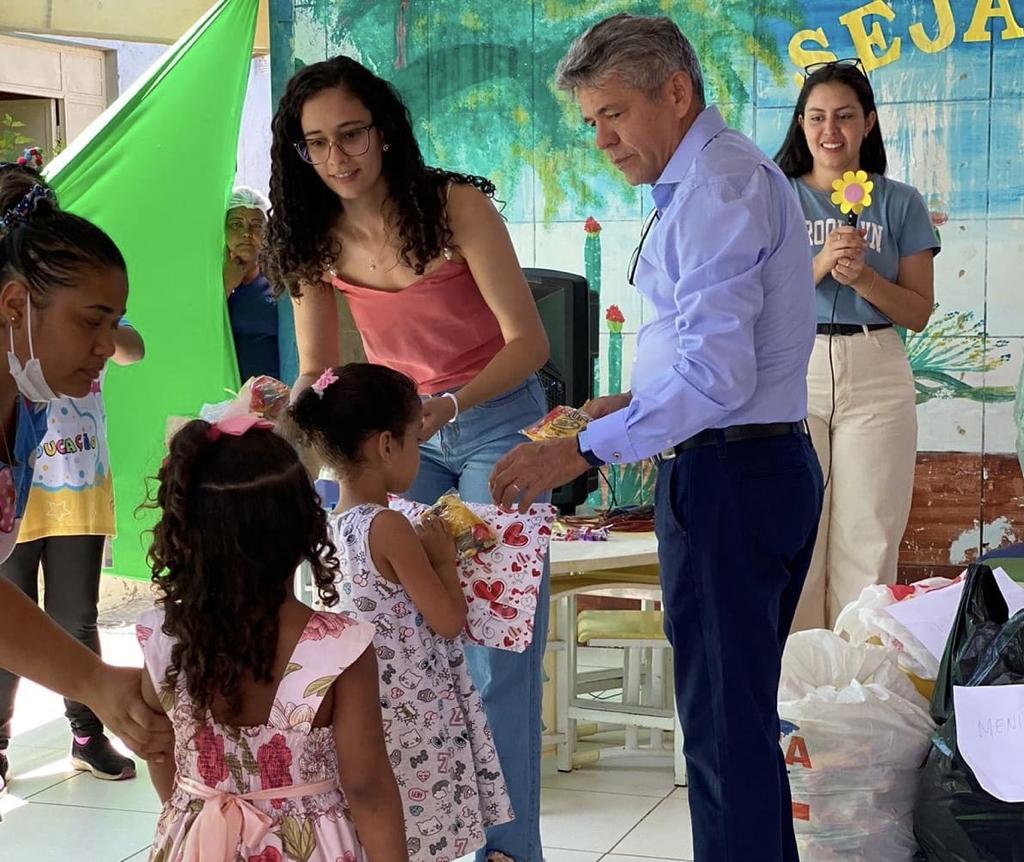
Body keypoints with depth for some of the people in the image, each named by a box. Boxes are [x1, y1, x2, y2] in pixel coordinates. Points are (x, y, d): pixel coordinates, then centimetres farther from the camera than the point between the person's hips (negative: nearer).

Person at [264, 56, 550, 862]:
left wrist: (448, 407, -37)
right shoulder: (316, 239, -7)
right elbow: (317, 372, 0)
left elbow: (528, 342, -21)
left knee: (496, 648, -6)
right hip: (398, 431, 4)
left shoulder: (455, 205, -20)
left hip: (494, 419, -4)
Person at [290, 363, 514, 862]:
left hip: (368, 705, 9)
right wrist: (444, 558, -2)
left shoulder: (335, 524, 6)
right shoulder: (389, 527, -19)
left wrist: (423, 550, 10)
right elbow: (449, 621, -14)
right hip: (416, 712, -9)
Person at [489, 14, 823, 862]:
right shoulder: (736, 175, 16)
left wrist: (582, 450, -23)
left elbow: (717, 375, -24)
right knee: (744, 713, 17)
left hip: (725, 476, -10)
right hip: (771, 465, 10)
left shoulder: (720, 187, -16)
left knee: (723, 724, -4)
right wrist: (629, 402, 14)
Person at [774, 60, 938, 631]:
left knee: (868, 542, -1)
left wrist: (864, 278, -11)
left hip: (875, 376, 0)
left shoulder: (900, 204, 8)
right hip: (792, 372, 0)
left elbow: (919, 313, 5)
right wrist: (819, 266, -14)